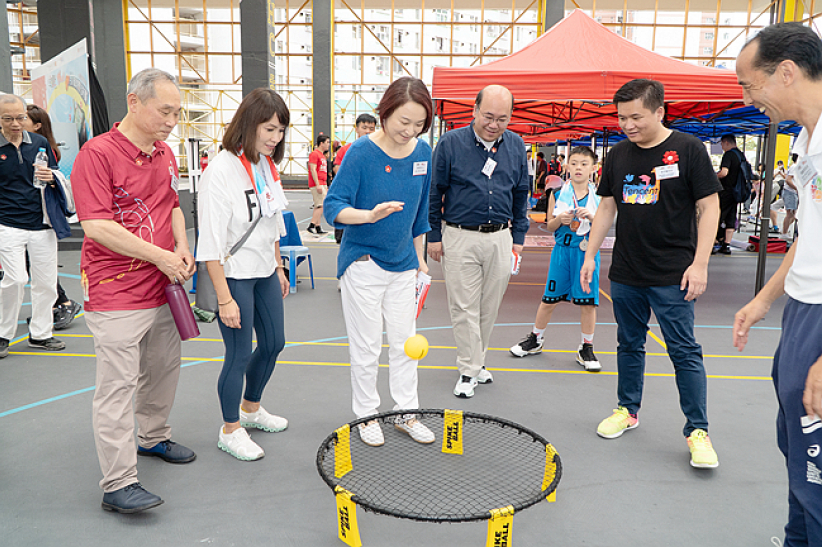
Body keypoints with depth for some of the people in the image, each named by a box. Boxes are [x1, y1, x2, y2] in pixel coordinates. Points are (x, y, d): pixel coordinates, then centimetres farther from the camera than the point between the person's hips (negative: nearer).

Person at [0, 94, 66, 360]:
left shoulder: (40, 143, 7)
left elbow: (57, 177, 13)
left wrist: (51, 177, -10)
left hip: (42, 224, 3)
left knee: (46, 282, 6)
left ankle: (40, 334, 22)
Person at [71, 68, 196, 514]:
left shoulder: (166, 155, 10)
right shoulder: (97, 154, -14)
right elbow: (97, 226, -20)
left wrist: (182, 248, 2)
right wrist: (161, 257, -17)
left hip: (163, 290, 8)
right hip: (115, 297, -8)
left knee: (163, 371, 19)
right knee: (117, 386, -3)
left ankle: (153, 438, 41)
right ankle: (118, 484, 6)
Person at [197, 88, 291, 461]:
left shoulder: (267, 165, 5)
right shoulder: (221, 171, -21)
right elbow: (211, 242, -21)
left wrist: (278, 268, 18)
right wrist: (224, 298, -21)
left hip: (265, 272, 8)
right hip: (234, 276, -8)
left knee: (273, 343, 18)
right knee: (239, 355, 3)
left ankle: (251, 409, 42)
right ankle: (230, 430, 25)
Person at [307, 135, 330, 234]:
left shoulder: (322, 155, 20)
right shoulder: (314, 154, -10)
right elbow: (313, 170, -17)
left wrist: (325, 186, 22)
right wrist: (318, 185, -22)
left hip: (322, 185, 10)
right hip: (316, 185, -10)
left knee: (318, 207, 9)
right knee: (321, 206, -14)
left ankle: (318, 227, 12)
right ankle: (311, 225, -12)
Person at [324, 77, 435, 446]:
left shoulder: (423, 152, 1)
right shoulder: (361, 152, -15)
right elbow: (333, 207, -18)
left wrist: (419, 257, 16)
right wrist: (370, 215, -37)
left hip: (403, 264, 5)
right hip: (363, 265, -5)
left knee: (405, 343, 12)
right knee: (366, 347, 6)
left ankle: (406, 413, 28)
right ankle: (366, 415, 25)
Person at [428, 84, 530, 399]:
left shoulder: (516, 145, 7)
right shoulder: (451, 143, -4)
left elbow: (521, 194, 15)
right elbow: (434, 192, 1)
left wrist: (518, 236, 12)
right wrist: (434, 236, -1)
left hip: (500, 238, 4)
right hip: (459, 237, -3)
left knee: (490, 306, 11)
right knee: (464, 307, 0)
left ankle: (476, 359, 28)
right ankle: (469, 370, 11)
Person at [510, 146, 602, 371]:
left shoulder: (598, 196, 1)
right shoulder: (557, 194, 2)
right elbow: (550, 227, 7)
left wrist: (592, 217, -17)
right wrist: (560, 219, -14)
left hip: (587, 252, 0)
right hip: (562, 250, 0)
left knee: (587, 302, 2)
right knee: (549, 299, 8)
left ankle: (586, 348, 17)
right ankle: (536, 339, 27)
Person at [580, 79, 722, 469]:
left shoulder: (689, 150, -6)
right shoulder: (617, 156, 7)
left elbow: (709, 207, -6)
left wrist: (699, 263, -12)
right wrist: (590, 255, 8)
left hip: (672, 276, -5)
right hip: (625, 274, 5)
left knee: (684, 351, -2)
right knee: (629, 345, 14)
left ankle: (697, 430, 9)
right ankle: (627, 410, 29)